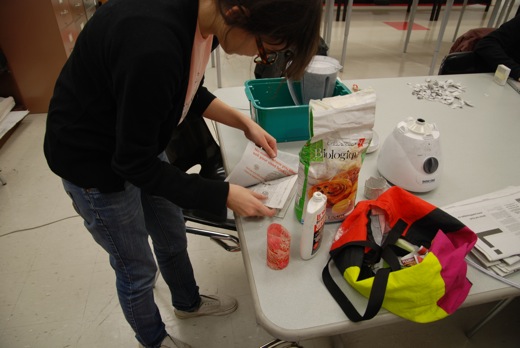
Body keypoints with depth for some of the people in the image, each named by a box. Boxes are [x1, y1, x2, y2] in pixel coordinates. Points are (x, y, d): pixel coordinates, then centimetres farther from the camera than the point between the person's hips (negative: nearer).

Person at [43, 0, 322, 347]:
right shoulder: (153, 45, -38)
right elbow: (135, 162, -27)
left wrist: (243, 122, -4)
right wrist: (224, 194, -21)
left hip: (140, 141, 7)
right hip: (96, 163, -7)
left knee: (173, 238, 23)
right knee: (137, 269, 14)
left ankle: (188, 302, 54)